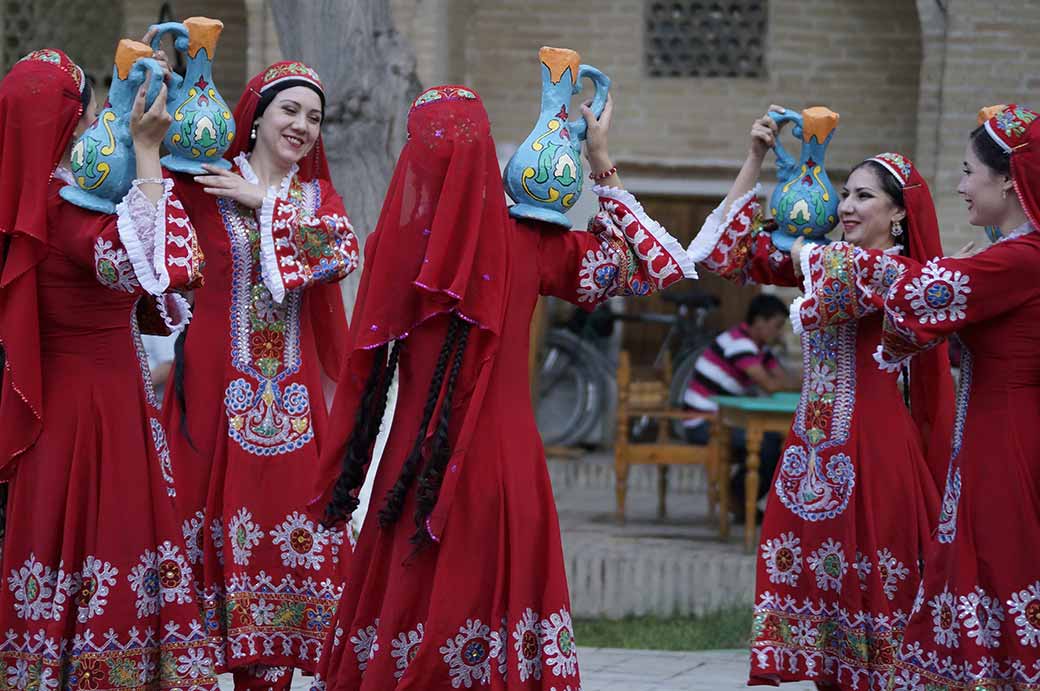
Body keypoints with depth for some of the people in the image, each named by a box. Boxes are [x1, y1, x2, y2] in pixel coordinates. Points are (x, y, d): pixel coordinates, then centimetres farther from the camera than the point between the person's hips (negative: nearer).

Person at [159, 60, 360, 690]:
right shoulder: (206, 185, 3)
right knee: (212, 518, -6)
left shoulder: (317, 195, 14)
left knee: (286, 528, -1)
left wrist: (266, 205, -8)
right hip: (217, 385, -3)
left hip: (293, 394, 3)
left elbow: (343, 253, -5)